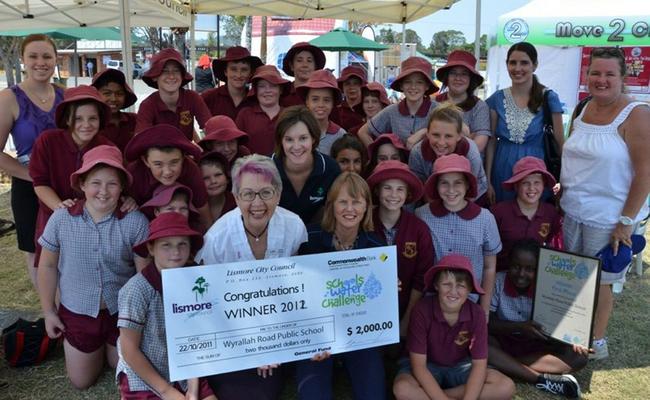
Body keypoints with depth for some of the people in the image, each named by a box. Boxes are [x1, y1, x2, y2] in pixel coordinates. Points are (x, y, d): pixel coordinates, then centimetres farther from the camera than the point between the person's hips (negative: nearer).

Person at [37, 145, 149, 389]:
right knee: (81, 382, 17)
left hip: (122, 311, -1)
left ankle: (109, 348, 48)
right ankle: (98, 348, 45)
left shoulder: (135, 222, -19)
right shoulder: (61, 219, -13)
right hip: (76, 312, 1)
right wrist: (48, 311, 4)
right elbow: (48, 266, 0)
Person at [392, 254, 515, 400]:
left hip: (460, 367, 4)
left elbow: (479, 364, -15)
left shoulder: (476, 314, -16)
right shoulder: (422, 310, -23)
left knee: (506, 387, -21)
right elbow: (418, 364, -22)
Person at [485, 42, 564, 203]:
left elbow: (560, 142, -1)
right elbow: (491, 142, 3)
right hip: (502, 171, 2)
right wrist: (487, 180, 0)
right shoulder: (497, 99, 2)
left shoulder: (549, 98, -5)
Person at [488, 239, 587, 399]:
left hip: (536, 345, 2)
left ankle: (503, 364, -28)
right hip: (504, 342, -2)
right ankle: (542, 379, -30)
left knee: (579, 356, -21)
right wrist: (520, 327, -30)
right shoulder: (497, 281, -14)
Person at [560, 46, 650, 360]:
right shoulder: (583, 111, 6)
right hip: (573, 210, 6)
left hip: (607, 216, -6)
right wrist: (562, 190, 10)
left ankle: (597, 340, 26)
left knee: (599, 280, 7)